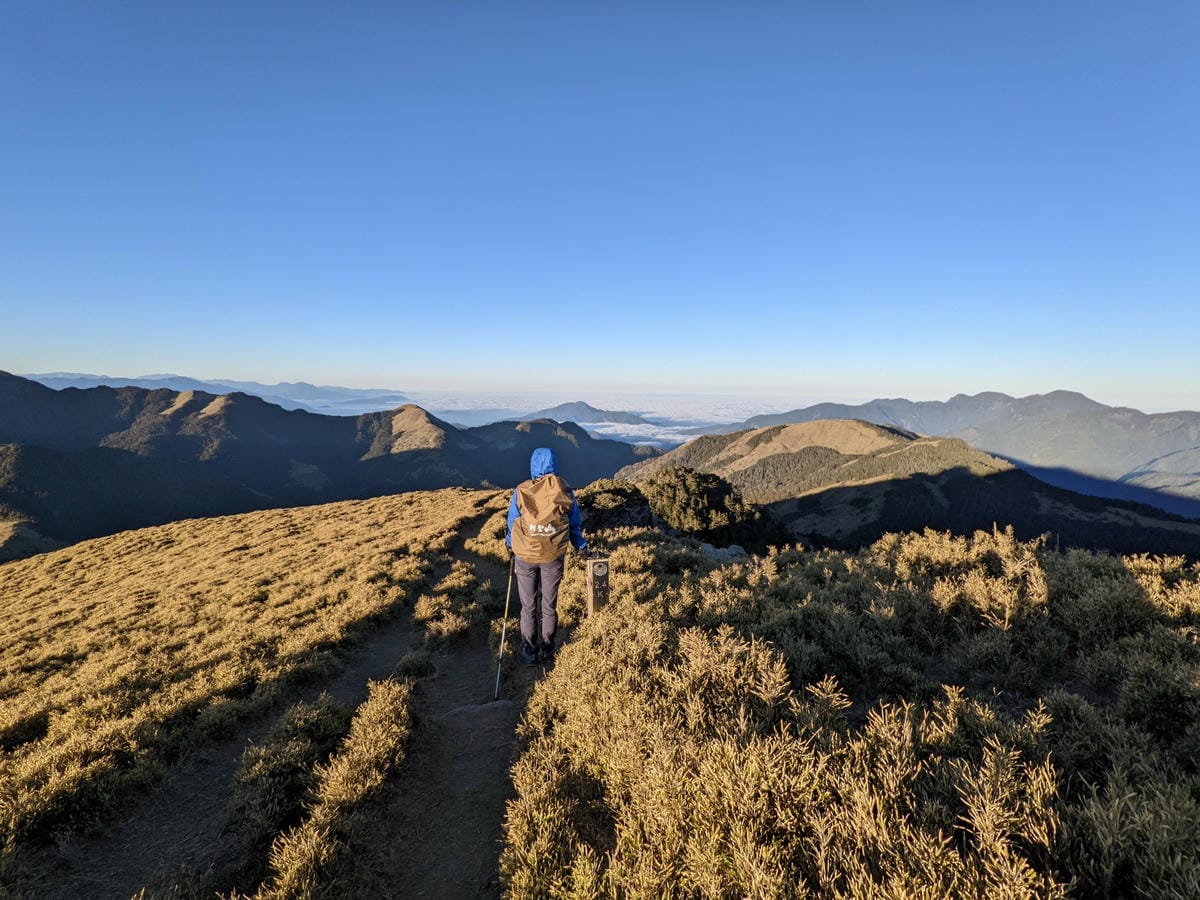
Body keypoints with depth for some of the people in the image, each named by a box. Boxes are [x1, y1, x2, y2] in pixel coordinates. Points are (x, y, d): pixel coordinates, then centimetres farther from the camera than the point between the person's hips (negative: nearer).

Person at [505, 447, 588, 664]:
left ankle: (529, 650, 26)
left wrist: (510, 543, 21)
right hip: (554, 557, 1)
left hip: (525, 556, -1)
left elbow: (512, 522, 1)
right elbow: (575, 524, 3)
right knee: (550, 604, 18)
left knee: (528, 605, 15)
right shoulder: (565, 492, -7)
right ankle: (547, 648, 30)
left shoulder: (521, 491, -10)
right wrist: (581, 546, 19)